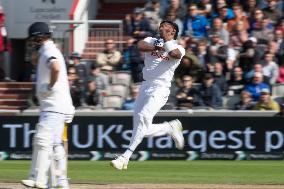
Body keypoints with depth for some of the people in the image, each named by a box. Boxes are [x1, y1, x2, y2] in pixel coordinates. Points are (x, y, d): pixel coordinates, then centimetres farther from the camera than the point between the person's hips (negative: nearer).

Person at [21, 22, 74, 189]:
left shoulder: (49, 52, -13)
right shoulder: (51, 51, 19)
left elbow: (56, 68, -34)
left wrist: (50, 86, -22)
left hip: (54, 107, -11)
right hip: (52, 106, 11)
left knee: (42, 139, -16)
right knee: (55, 143, 14)